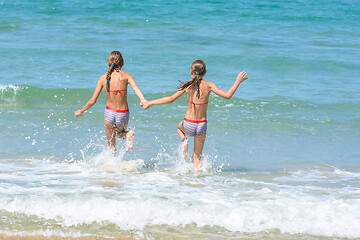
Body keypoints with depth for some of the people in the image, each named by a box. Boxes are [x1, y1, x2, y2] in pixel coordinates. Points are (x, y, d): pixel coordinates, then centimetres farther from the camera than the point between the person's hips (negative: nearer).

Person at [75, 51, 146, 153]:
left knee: (111, 146, 19)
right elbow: (136, 89, -26)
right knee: (119, 131, 32)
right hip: (123, 115, 0)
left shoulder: (103, 78, -4)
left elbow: (92, 101, -3)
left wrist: (81, 111, 12)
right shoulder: (126, 76, -7)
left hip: (109, 114, 0)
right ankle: (128, 134, 0)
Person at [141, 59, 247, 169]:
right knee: (197, 157, 18)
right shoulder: (208, 85, -8)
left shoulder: (187, 86, -8)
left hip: (188, 125, 0)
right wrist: (238, 82, 3)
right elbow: (227, 95, -9)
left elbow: (171, 99, -6)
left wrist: (150, 103, 3)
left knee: (180, 127, 37)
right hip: (202, 126, 0)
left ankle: (184, 141, 8)